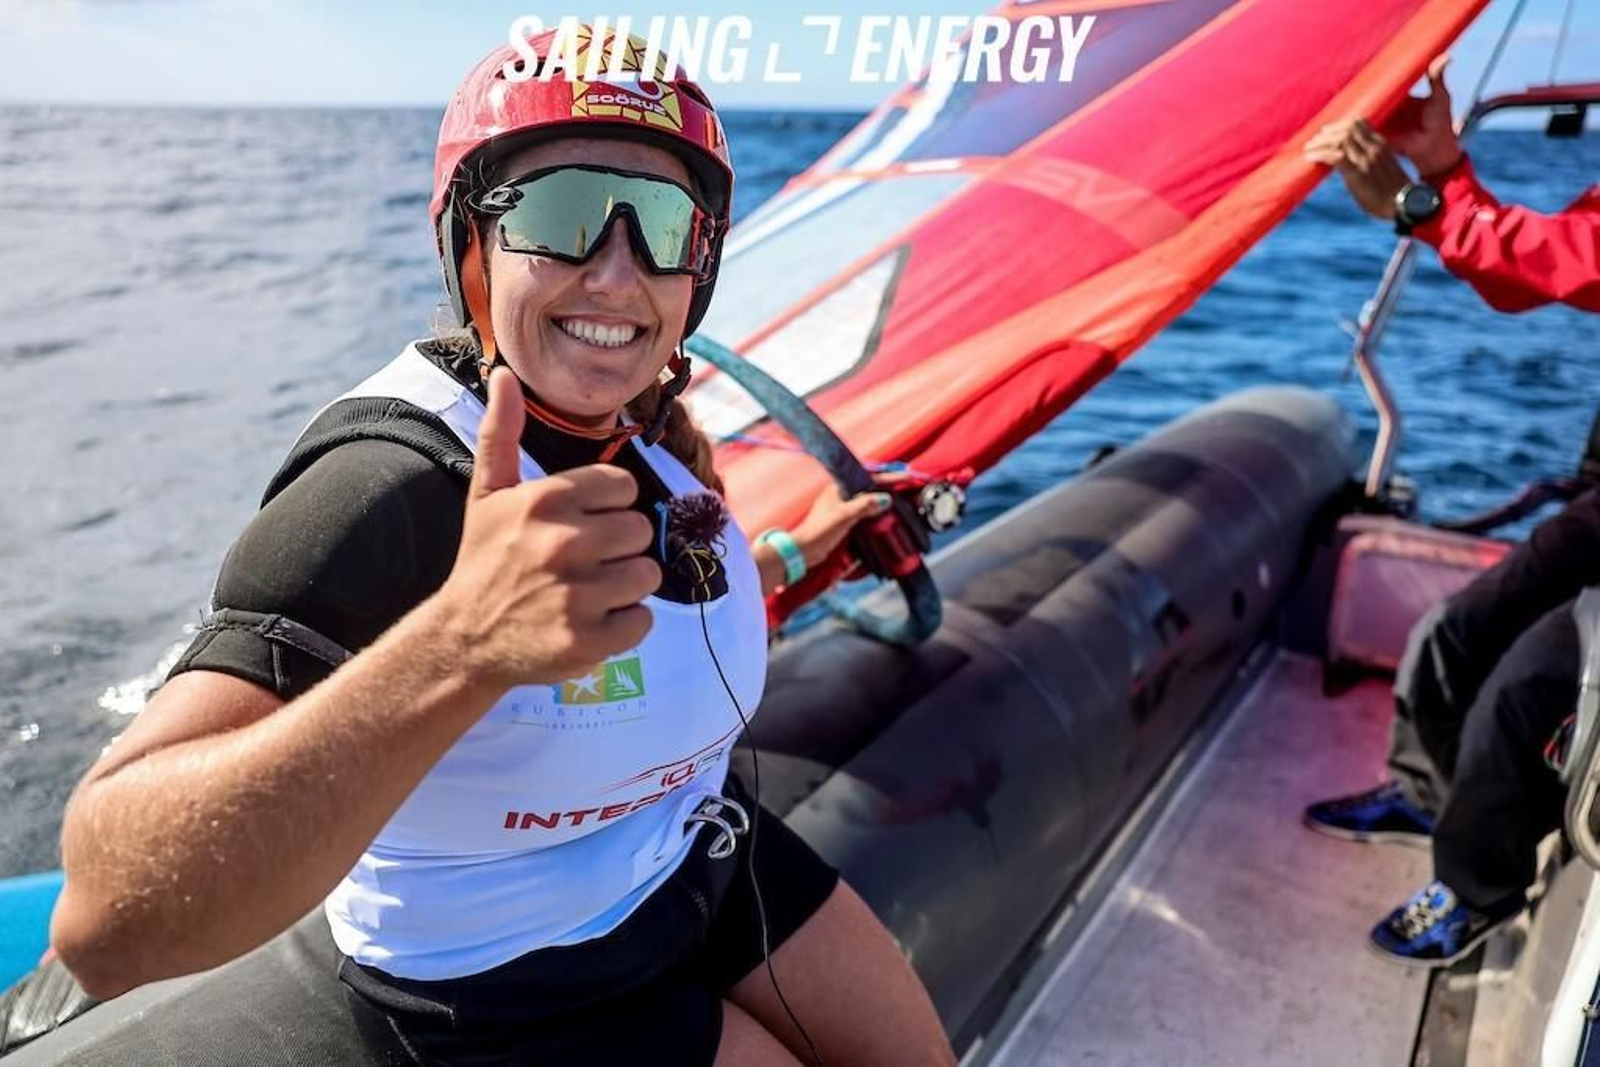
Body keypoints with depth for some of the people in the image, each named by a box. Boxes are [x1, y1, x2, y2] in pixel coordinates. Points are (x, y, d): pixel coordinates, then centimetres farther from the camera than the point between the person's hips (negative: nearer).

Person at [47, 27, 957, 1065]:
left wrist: (793, 552, 21)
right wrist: (461, 644, -56)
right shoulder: (389, 491, -33)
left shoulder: (652, 421, -8)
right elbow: (108, 919, -44)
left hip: (703, 849, 7)